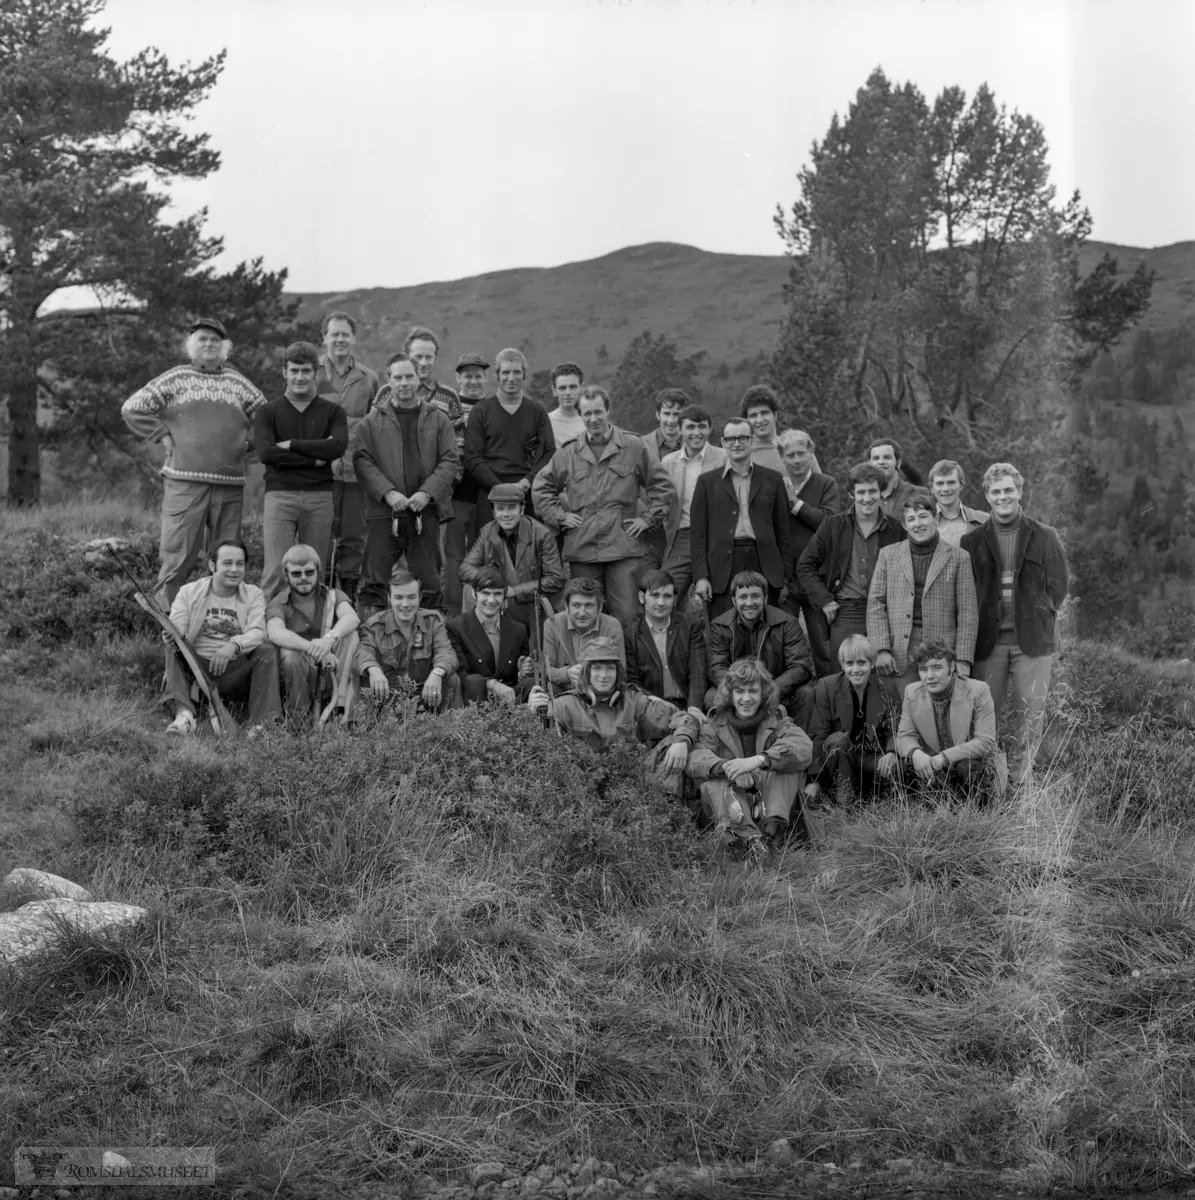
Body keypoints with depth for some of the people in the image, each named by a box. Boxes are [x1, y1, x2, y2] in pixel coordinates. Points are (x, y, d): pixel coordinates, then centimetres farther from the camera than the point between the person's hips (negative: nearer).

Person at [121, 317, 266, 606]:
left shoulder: (236, 382, 16)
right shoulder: (175, 379, 8)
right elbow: (132, 408, 5)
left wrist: (247, 439, 9)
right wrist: (163, 435, 1)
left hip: (230, 484, 3)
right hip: (184, 481, -3)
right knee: (179, 555, -9)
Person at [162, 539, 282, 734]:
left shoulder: (254, 595, 7)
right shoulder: (188, 592, 8)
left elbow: (257, 632, -9)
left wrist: (234, 645, -31)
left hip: (236, 672, 0)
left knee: (267, 651, -24)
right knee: (173, 648, -25)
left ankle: (262, 723, -33)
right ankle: (184, 714, -42)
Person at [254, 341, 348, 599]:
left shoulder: (332, 411, 11)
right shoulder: (268, 412, 8)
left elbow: (339, 446, -8)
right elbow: (266, 453, -8)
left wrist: (292, 445, -8)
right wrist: (314, 459, -8)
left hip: (320, 497, 1)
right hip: (280, 494, -1)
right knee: (276, 569, -7)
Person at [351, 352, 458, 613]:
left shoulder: (438, 420, 11)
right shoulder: (372, 422, 8)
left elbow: (449, 461, 4)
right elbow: (362, 461, -1)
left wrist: (427, 493, -10)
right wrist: (388, 493, -13)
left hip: (425, 511, 1)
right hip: (383, 513, -1)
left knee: (428, 581, 4)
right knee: (374, 581, -2)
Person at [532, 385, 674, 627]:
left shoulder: (634, 447, 4)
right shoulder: (568, 453, 10)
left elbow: (662, 487, 9)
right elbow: (541, 488, 20)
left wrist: (648, 518, 2)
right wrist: (560, 516, 9)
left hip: (624, 549, -2)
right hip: (581, 550, 2)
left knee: (626, 616, -6)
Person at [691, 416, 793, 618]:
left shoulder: (773, 479, 12)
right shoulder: (707, 482, 11)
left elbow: (783, 531, 12)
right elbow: (698, 532, 7)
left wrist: (786, 575, 6)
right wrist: (700, 576, -2)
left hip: (764, 565, 1)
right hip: (722, 569, -1)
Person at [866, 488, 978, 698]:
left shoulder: (958, 557, 6)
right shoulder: (888, 555, 12)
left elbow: (967, 612, 3)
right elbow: (876, 604, 8)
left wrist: (963, 659, -5)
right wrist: (881, 649, -3)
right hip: (902, 655, 1)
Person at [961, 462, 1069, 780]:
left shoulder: (1045, 537, 5)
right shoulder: (972, 541, 7)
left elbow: (1059, 585, 6)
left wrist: (1036, 620, 3)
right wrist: (983, 624, 2)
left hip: (1032, 638, 0)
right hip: (988, 640, 1)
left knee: (1030, 711, 0)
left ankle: (1024, 775, 8)